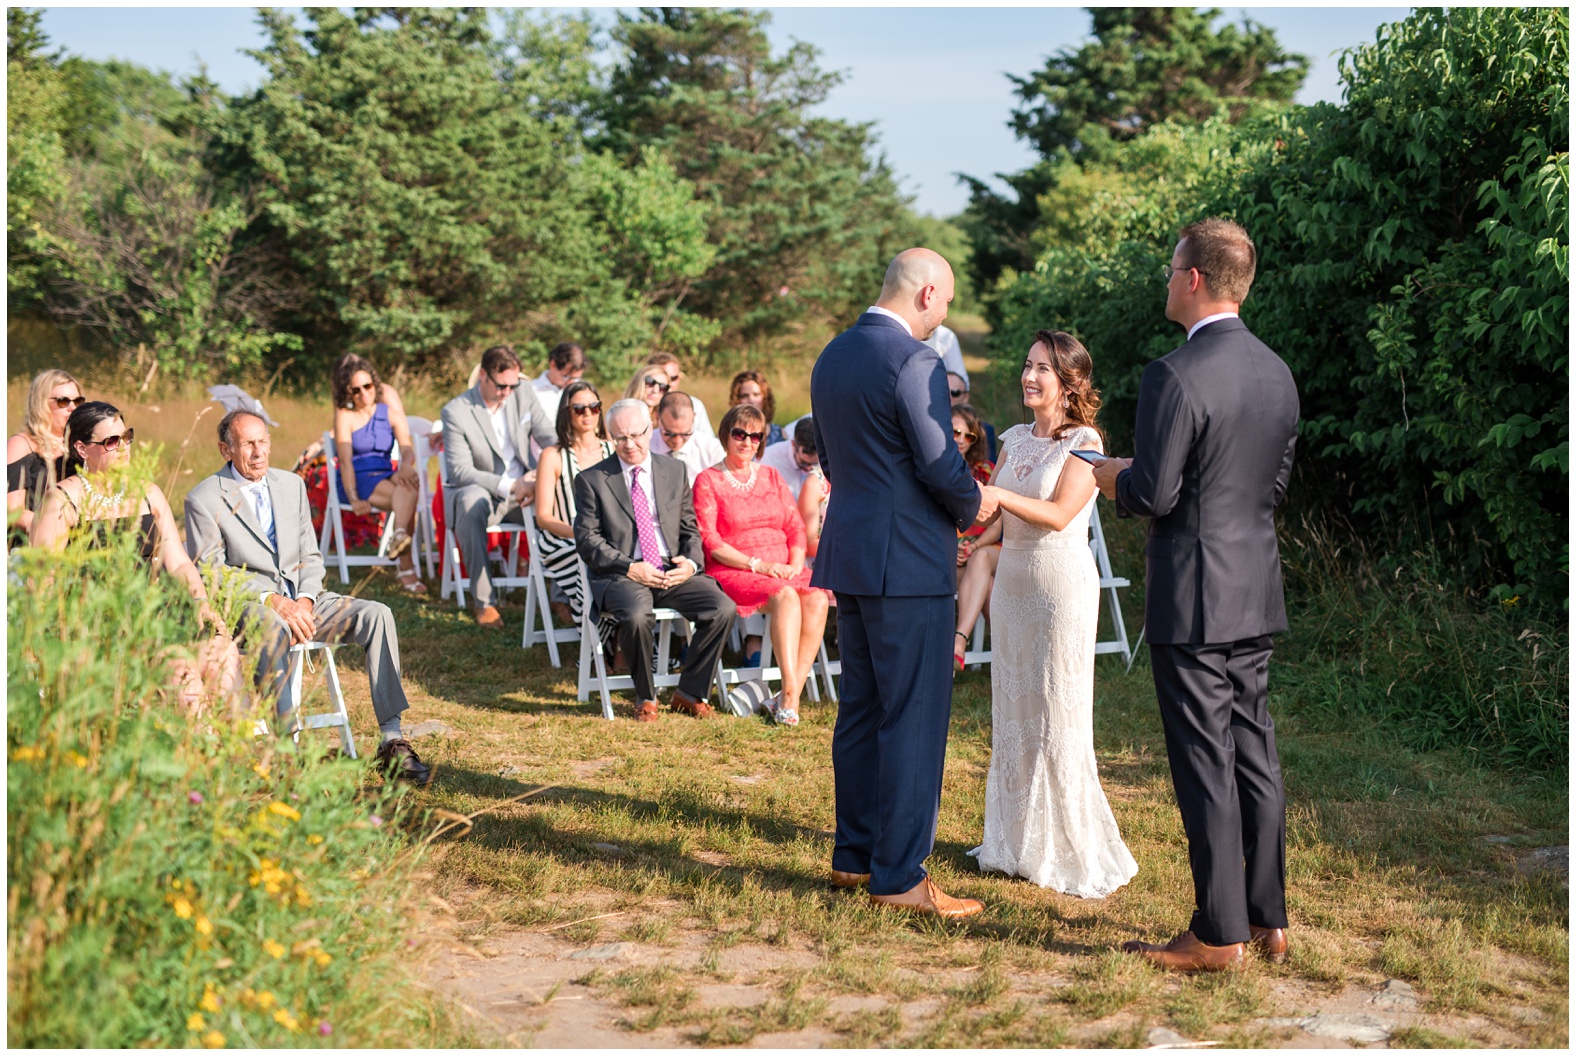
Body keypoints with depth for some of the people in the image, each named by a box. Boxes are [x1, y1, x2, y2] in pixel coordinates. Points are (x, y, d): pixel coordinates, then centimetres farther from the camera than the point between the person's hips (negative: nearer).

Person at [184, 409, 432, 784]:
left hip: (301, 601, 5)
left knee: (377, 615, -19)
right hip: (244, 604, -5)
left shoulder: (292, 485, 16)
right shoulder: (203, 500, -1)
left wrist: (305, 600, -6)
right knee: (272, 629, -40)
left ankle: (392, 741, -23)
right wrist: (273, 600, -19)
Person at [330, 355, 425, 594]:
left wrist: (406, 465, -27)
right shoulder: (344, 416, 2)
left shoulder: (391, 413, 13)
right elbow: (345, 460, -10)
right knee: (405, 498, -32)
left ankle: (400, 536, -55)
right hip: (358, 480, -3)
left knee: (409, 482, -34)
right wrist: (354, 499, -25)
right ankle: (407, 569, -43)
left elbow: (407, 448, 0)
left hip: (386, 477, 3)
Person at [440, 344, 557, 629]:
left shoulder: (524, 394, 2)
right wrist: (509, 485, -26)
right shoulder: (456, 412, -10)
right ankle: (483, 601, -34)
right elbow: (460, 471, -16)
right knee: (471, 501, -40)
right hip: (480, 491, -4)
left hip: (522, 488, 4)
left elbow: (550, 439, 2)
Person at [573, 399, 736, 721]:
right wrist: (630, 568, -15)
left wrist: (691, 563, -6)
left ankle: (689, 693, -4)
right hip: (621, 575, -3)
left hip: (674, 573, 3)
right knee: (636, 615, -36)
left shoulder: (674, 471, 14)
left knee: (723, 608, -21)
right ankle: (645, 698, -11)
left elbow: (690, 529, 16)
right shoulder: (592, 479, 4)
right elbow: (587, 540, -2)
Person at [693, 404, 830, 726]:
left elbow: (796, 527, 14)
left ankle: (790, 696, -30)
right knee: (786, 596, -34)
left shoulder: (771, 476, 20)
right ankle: (791, 693, -37)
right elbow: (710, 541, -5)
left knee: (816, 597, -28)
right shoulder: (708, 481, 5)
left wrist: (796, 563, -6)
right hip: (733, 572, -4)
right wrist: (757, 564, -15)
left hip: (783, 569, 4)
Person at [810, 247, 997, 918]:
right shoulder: (913, 361, -16)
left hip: (849, 557, 9)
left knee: (861, 711, 15)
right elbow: (941, 465, -19)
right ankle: (899, 875, -1)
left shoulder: (832, 356, 12)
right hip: (907, 562, -9)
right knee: (914, 719, -4)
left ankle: (854, 856, 23)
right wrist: (974, 505, 3)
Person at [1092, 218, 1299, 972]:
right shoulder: (1276, 372, 8)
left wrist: (1108, 475, 3)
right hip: (1256, 593, 8)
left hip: (1192, 597, -8)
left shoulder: (1174, 377, -17)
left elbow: (1152, 495, -18)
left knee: (1205, 764, -2)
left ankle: (1218, 934, 4)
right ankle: (1268, 921, 21)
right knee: (1254, 753, 14)